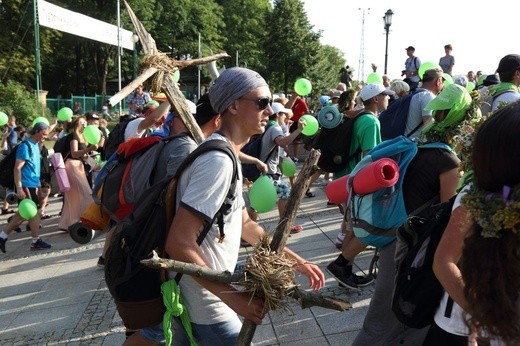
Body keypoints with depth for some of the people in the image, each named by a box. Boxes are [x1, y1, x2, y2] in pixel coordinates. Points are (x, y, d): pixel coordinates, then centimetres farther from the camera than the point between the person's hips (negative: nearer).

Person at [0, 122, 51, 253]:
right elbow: (17, 168, -20)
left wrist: (36, 184, 22)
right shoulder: (25, 146, -16)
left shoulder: (35, 145, 11)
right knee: (34, 212, -1)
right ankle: (36, 241, 11)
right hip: (25, 186, -9)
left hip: (31, 185, 9)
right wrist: (19, 188, -23)